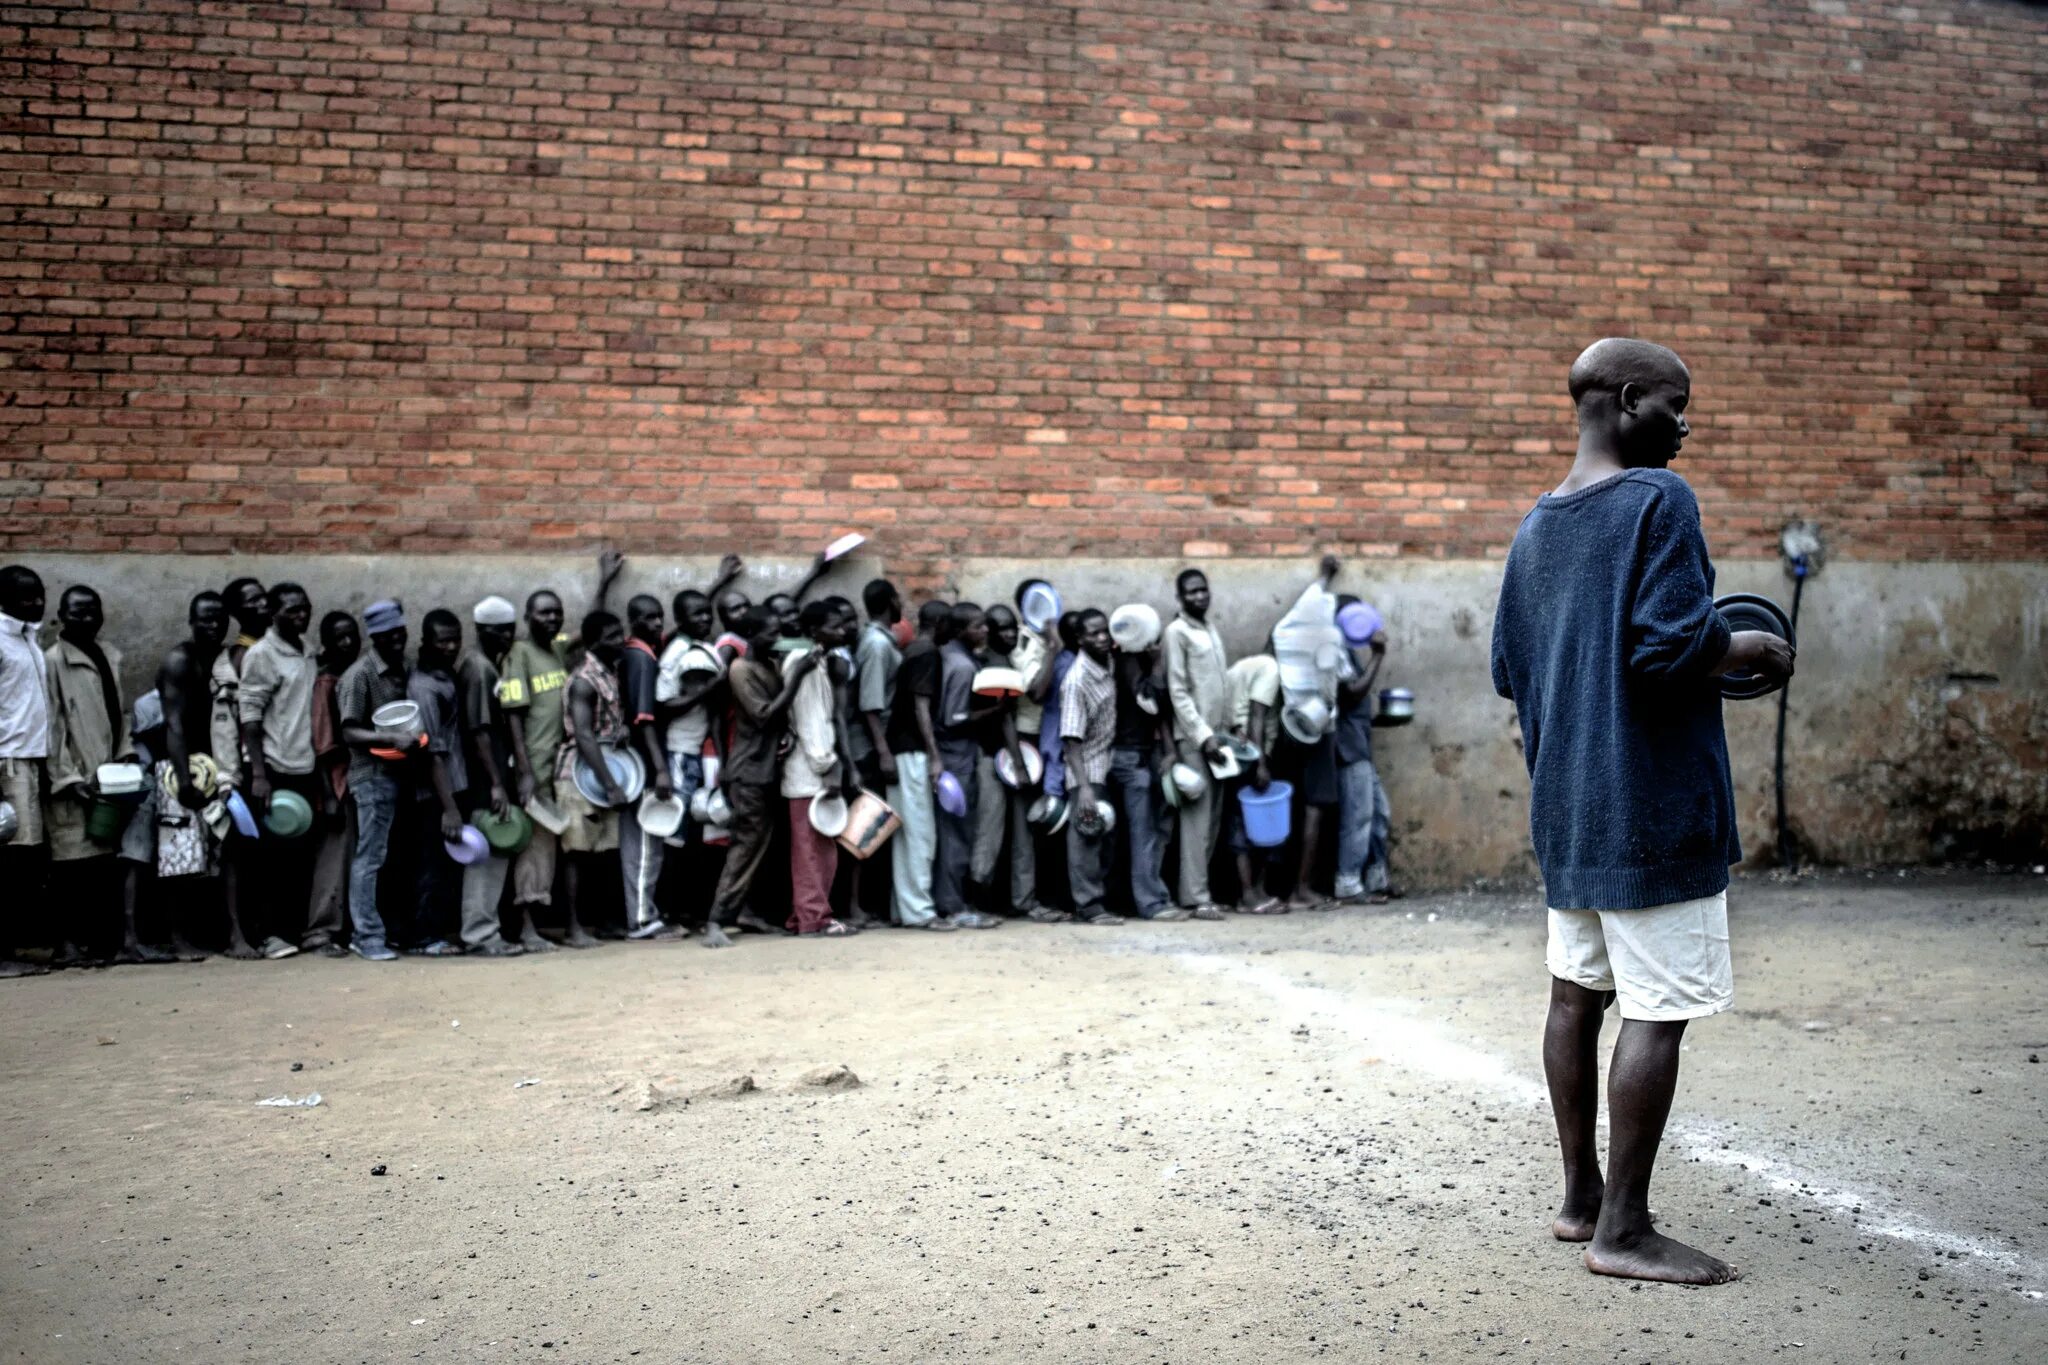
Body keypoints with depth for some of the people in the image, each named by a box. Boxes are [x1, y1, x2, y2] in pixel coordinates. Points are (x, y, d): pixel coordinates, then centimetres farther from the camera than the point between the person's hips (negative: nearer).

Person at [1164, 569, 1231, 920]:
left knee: (1214, 819, 8)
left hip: (1218, 733, 8)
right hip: (1194, 737, -8)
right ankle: (1196, 897, -6)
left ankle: (1199, 889, 14)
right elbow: (1178, 692, -12)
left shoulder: (1212, 630, 17)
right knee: (1197, 818, -8)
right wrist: (1203, 734, -17)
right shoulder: (1177, 632, -6)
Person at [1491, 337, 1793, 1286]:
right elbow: (1672, 645, -22)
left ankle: (1582, 1198, 24)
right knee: (1658, 1013, -3)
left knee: (1576, 994, 14)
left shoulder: (1536, 526, 13)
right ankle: (1623, 1230, 2)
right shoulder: (1658, 499, -12)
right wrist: (1752, 649, -5)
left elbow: (1508, 669, 16)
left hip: (1562, 808, 9)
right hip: (1652, 808, -9)